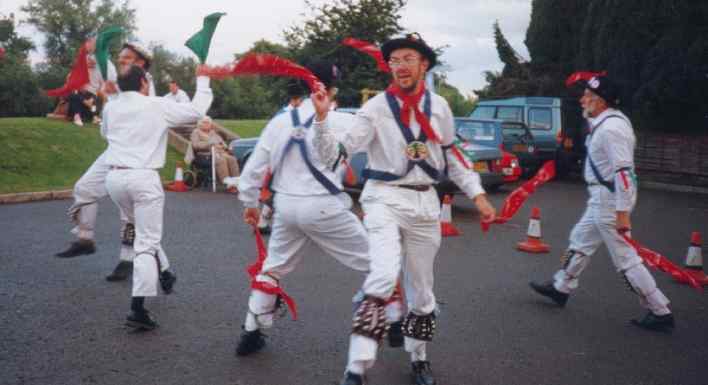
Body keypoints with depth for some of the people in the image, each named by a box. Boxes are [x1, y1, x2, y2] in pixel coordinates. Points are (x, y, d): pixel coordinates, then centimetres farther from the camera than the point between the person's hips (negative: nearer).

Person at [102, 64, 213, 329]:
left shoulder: (110, 108, 10)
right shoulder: (157, 106, -5)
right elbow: (197, 111, 0)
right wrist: (203, 81, 13)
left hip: (114, 177, 6)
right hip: (143, 178, -5)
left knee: (143, 230, 30)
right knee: (146, 243, -2)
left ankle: (163, 273, 37)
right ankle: (137, 309, -6)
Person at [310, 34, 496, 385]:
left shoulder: (439, 106, 4)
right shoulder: (376, 108, -8)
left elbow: (451, 157, 15)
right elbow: (334, 152, -15)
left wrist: (477, 194, 8)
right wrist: (322, 117, -31)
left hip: (424, 202, 4)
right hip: (385, 199, -4)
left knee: (421, 290, 13)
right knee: (384, 277, -25)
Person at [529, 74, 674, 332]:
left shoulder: (611, 128, -21)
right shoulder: (606, 121, 9)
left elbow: (623, 171, -26)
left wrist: (622, 212, -26)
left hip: (610, 199, -10)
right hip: (601, 197, 11)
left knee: (624, 258, -4)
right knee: (580, 240, 22)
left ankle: (660, 313, 5)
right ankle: (561, 288, 38)